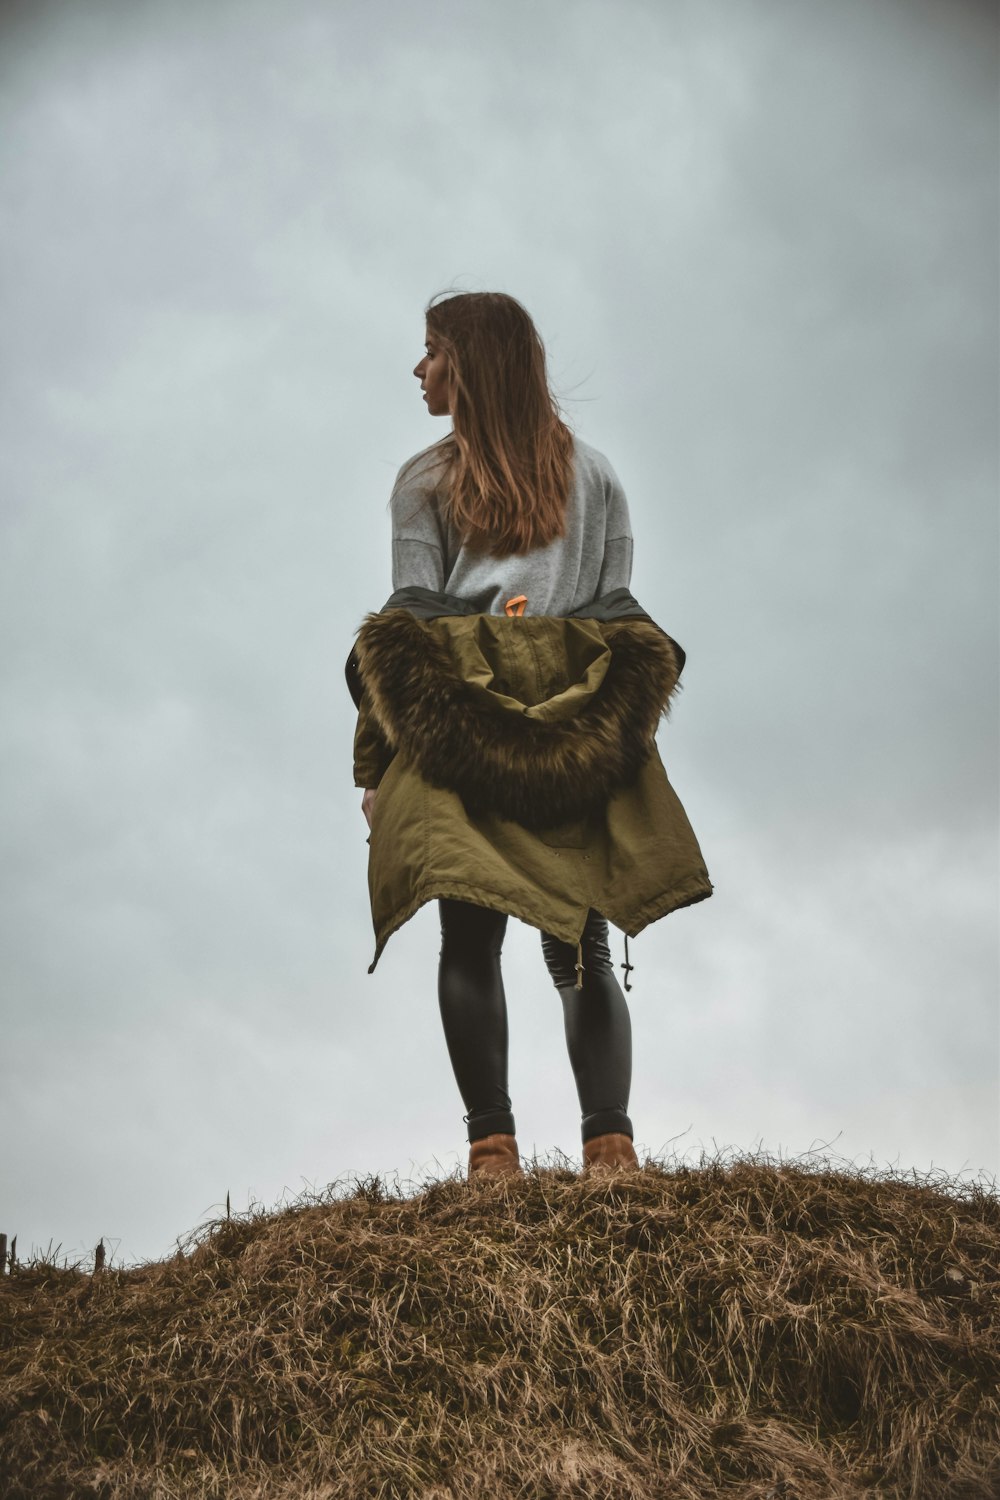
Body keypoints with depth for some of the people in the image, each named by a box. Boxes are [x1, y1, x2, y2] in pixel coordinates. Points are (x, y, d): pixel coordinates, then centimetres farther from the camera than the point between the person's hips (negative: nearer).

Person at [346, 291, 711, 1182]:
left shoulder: (424, 480, 4)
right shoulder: (595, 474, 13)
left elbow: (409, 615, -3)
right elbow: (617, 608, 9)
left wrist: (376, 766, 0)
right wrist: (600, 728, 14)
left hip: (453, 735, -2)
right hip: (576, 743, 3)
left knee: (471, 942, -1)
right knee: (582, 946, 5)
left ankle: (494, 1147, -6)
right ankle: (611, 1146, -2)